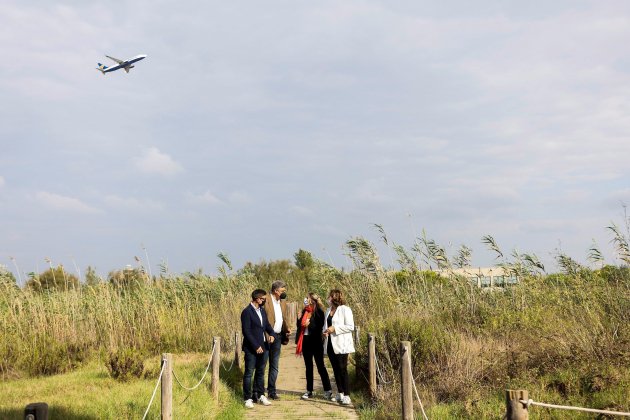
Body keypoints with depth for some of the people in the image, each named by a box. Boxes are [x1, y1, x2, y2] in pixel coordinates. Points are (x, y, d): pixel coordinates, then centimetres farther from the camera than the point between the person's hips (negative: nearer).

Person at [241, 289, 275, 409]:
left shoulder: (262, 310, 11)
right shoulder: (247, 312, -14)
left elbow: (267, 324, 17)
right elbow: (246, 331, -16)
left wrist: (271, 334, -5)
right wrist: (256, 347, -17)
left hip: (263, 347, 8)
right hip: (251, 348, -7)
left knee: (260, 372, 15)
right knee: (249, 373, 1)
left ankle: (260, 395, 25)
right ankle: (248, 398, 7)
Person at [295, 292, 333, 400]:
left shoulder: (318, 312, -9)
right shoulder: (304, 311, 9)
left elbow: (320, 326, -13)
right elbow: (300, 326, 14)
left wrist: (310, 324, -23)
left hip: (316, 342, -6)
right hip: (305, 341, 6)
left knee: (320, 366, -1)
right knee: (308, 367, 13)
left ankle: (328, 390, 8)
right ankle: (309, 391, 20)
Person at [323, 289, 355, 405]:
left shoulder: (345, 310, -9)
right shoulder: (328, 310, 14)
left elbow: (350, 327, -13)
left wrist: (334, 329, -17)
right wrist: (325, 331, 4)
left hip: (341, 344, -7)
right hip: (330, 344, 7)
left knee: (342, 369, -9)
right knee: (336, 369, 11)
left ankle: (346, 396, -7)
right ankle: (340, 394, 19)